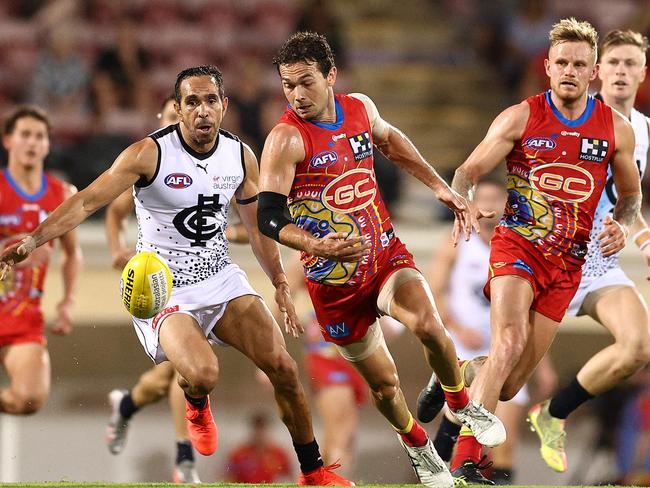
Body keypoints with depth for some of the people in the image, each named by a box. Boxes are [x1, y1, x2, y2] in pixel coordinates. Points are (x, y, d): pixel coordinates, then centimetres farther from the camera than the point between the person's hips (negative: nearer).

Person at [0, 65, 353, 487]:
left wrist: (281, 286, 16)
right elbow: (87, 201, -21)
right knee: (203, 374, -29)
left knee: (281, 366, -8)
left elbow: (258, 226, 15)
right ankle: (196, 405, 12)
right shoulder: (150, 154, -16)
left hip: (221, 276, 5)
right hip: (162, 288, -5)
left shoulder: (241, 156, 1)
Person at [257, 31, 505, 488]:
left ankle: (461, 404, 2)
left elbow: (390, 140, 23)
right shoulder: (286, 139, -18)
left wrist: (440, 186, 21)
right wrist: (318, 246, -38)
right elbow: (269, 218, -21)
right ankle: (416, 442, 38)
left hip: (386, 253, 3)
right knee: (384, 384, 6)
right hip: (336, 279, -3)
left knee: (428, 325, -26)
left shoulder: (359, 107, 0)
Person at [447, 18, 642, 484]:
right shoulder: (521, 118, -4)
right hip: (518, 244, -3)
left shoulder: (617, 129, 3)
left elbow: (631, 192, 18)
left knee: (511, 383, 3)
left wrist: (621, 226, -4)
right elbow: (468, 172, -1)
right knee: (510, 342, -28)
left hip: (568, 261, 3)